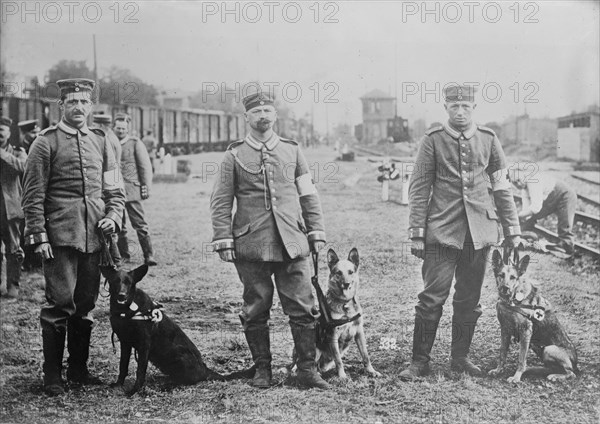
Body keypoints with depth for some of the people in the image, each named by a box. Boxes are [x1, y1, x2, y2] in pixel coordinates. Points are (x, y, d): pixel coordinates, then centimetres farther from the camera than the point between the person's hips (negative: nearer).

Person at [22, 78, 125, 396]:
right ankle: (53, 376, 4)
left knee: (86, 305, 10)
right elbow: (33, 194, -4)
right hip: (61, 236, -5)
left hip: (94, 237, 5)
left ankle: (78, 369, 22)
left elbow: (115, 190, 17)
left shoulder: (100, 142, 14)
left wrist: (113, 216, -1)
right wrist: (38, 235, -11)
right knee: (60, 304, -6)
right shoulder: (46, 142, 0)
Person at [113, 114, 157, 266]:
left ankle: (149, 255, -3)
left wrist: (146, 187, -5)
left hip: (132, 191, -3)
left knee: (140, 224, -6)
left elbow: (146, 166, 2)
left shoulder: (135, 143, 3)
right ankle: (123, 254, 17)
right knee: (118, 226, 7)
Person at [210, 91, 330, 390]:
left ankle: (307, 369, 9)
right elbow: (220, 201, 3)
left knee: (302, 307, 0)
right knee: (256, 310, 6)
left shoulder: (292, 150, 11)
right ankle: (262, 368, 19)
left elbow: (309, 195, 13)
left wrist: (316, 231, 7)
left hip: (292, 242, 2)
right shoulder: (234, 155, 4)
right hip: (251, 245, -1)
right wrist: (223, 239, -5)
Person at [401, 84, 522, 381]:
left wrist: (512, 230, 9)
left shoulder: (488, 139, 7)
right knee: (432, 297, -5)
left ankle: (460, 357, 22)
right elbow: (419, 188, -1)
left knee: (469, 299, 9)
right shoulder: (433, 140, -1)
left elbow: (502, 187, 11)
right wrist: (417, 233, -5)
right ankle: (420, 361, 5)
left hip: (479, 230, 3)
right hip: (442, 230, -3)